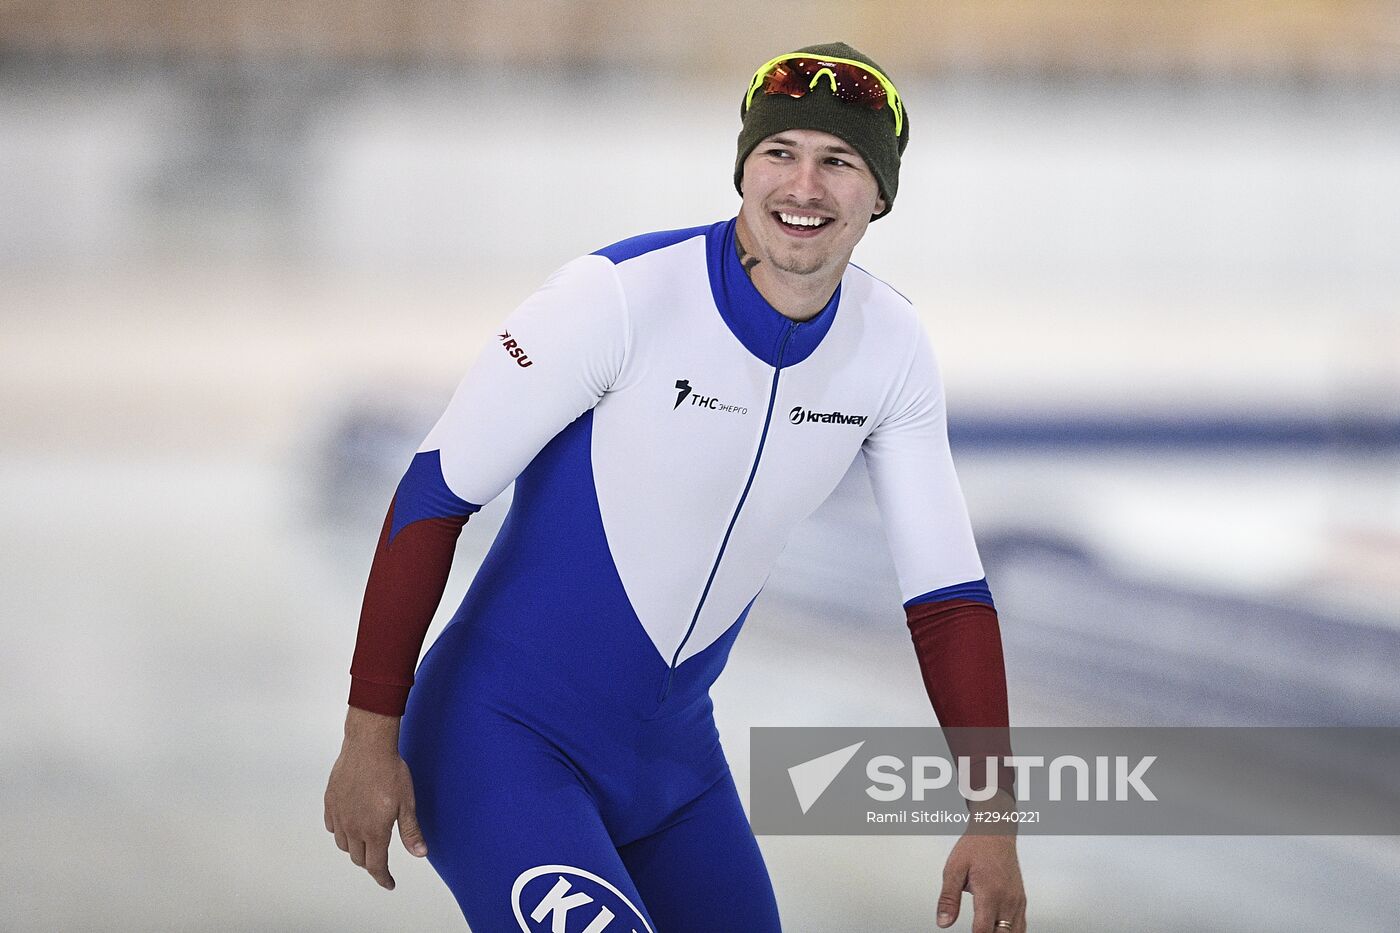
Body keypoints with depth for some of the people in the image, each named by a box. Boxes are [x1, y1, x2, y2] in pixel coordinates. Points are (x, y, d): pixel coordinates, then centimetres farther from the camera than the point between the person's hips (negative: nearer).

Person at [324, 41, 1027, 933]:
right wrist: (370, 735, -18)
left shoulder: (892, 344, -3)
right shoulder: (621, 293, -20)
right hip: (504, 739, -6)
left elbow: (947, 589, 2)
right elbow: (436, 491, -16)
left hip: (673, 754, 7)